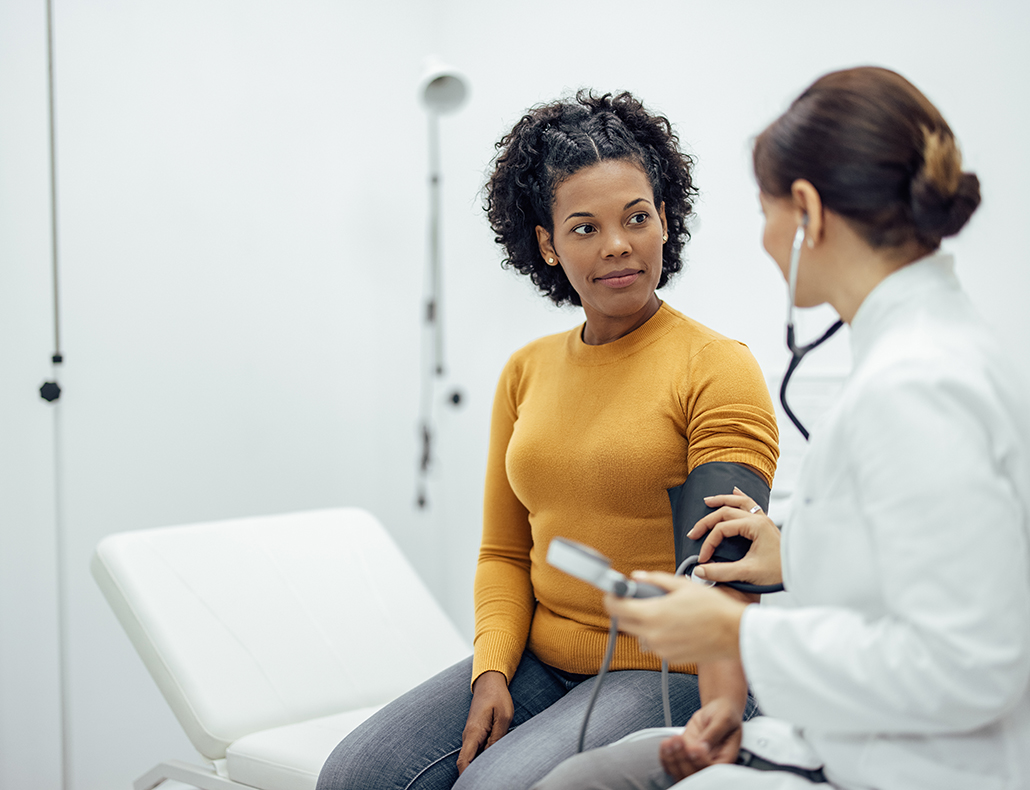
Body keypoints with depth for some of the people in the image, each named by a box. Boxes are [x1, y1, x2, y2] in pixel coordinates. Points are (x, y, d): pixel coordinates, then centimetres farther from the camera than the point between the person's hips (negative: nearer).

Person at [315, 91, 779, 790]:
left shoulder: (717, 367, -7)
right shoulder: (526, 372, 11)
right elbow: (504, 552, 14)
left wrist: (721, 715, -32)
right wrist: (492, 672, -3)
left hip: (670, 676, -5)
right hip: (538, 663, 5)